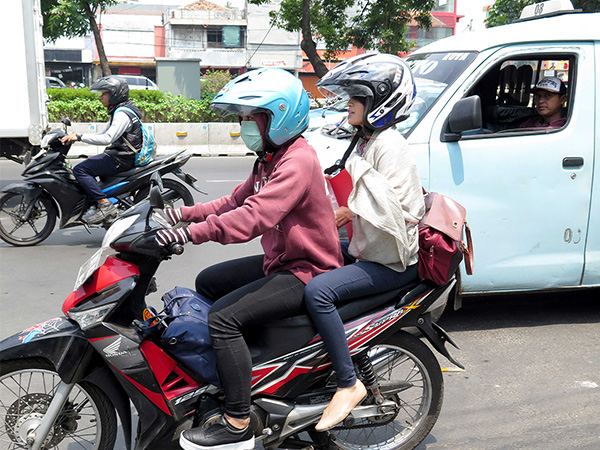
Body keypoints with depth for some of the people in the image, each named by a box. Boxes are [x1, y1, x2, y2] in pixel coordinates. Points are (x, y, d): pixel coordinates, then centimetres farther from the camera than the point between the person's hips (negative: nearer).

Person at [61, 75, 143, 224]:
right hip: (119, 155, 11)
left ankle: (105, 205, -19)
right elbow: (104, 134, 20)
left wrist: (80, 137, -24)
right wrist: (76, 136, 12)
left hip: (121, 159, -11)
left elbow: (107, 138, -27)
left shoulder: (122, 114, -17)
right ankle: (95, 205, 12)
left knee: (80, 170, -15)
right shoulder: (118, 112, 17)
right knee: (85, 166, 20)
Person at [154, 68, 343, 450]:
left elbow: (255, 217, -34)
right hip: (281, 262, 11)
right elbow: (238, 201, 18)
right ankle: (216, 372, 32)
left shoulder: (297, 161, -22)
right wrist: (188, 214, 8)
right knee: (207, 283, 18)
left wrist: (193, 233, -37)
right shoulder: (272, 158, 13)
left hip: (307, 273, -11)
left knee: (224, 317, -23)